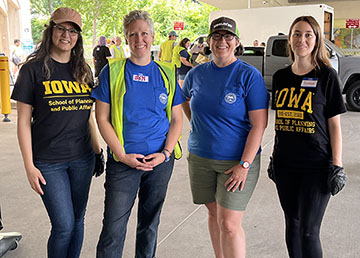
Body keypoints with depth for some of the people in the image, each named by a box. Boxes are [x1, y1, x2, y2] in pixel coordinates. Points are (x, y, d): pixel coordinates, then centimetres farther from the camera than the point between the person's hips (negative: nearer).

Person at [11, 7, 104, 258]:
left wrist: (97, 151, 12)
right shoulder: (33, 69, -5)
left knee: (78, 220, 13)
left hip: (82, 159, 4)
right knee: (64, 225, -4)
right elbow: (24, 121, -6)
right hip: (48, 161, -4)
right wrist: (29, 166, -9)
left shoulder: (84, 70, 8)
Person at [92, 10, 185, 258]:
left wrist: (166, 153, -8)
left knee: (150, 223, 16)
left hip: (161, 161, 3)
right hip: (123, 162, -2)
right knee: (113, 228, 0)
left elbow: (177, 119, 6)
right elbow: (102, 118, -3)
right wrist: (123, 155, -12)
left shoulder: (167, 74, 5)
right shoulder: (113, 71, -1)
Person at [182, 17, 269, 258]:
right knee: (214, 214, 16)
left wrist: (245, 164, -19)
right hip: (200, 158, 5)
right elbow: (185, 100, 27)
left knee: (229, 225, -6)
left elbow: (259, 124, -14)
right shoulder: (197, 73, 5)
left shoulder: (249, 75, -10)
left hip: (237, 161, -5)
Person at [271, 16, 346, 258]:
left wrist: (337, 164, -8)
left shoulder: (326, 75, -6)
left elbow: (334, 124, -6)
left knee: (308, 231, 0)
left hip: (317, 165, -4)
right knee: (292, 225, 14)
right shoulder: (280, 77, 7)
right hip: (285, 164, 5)